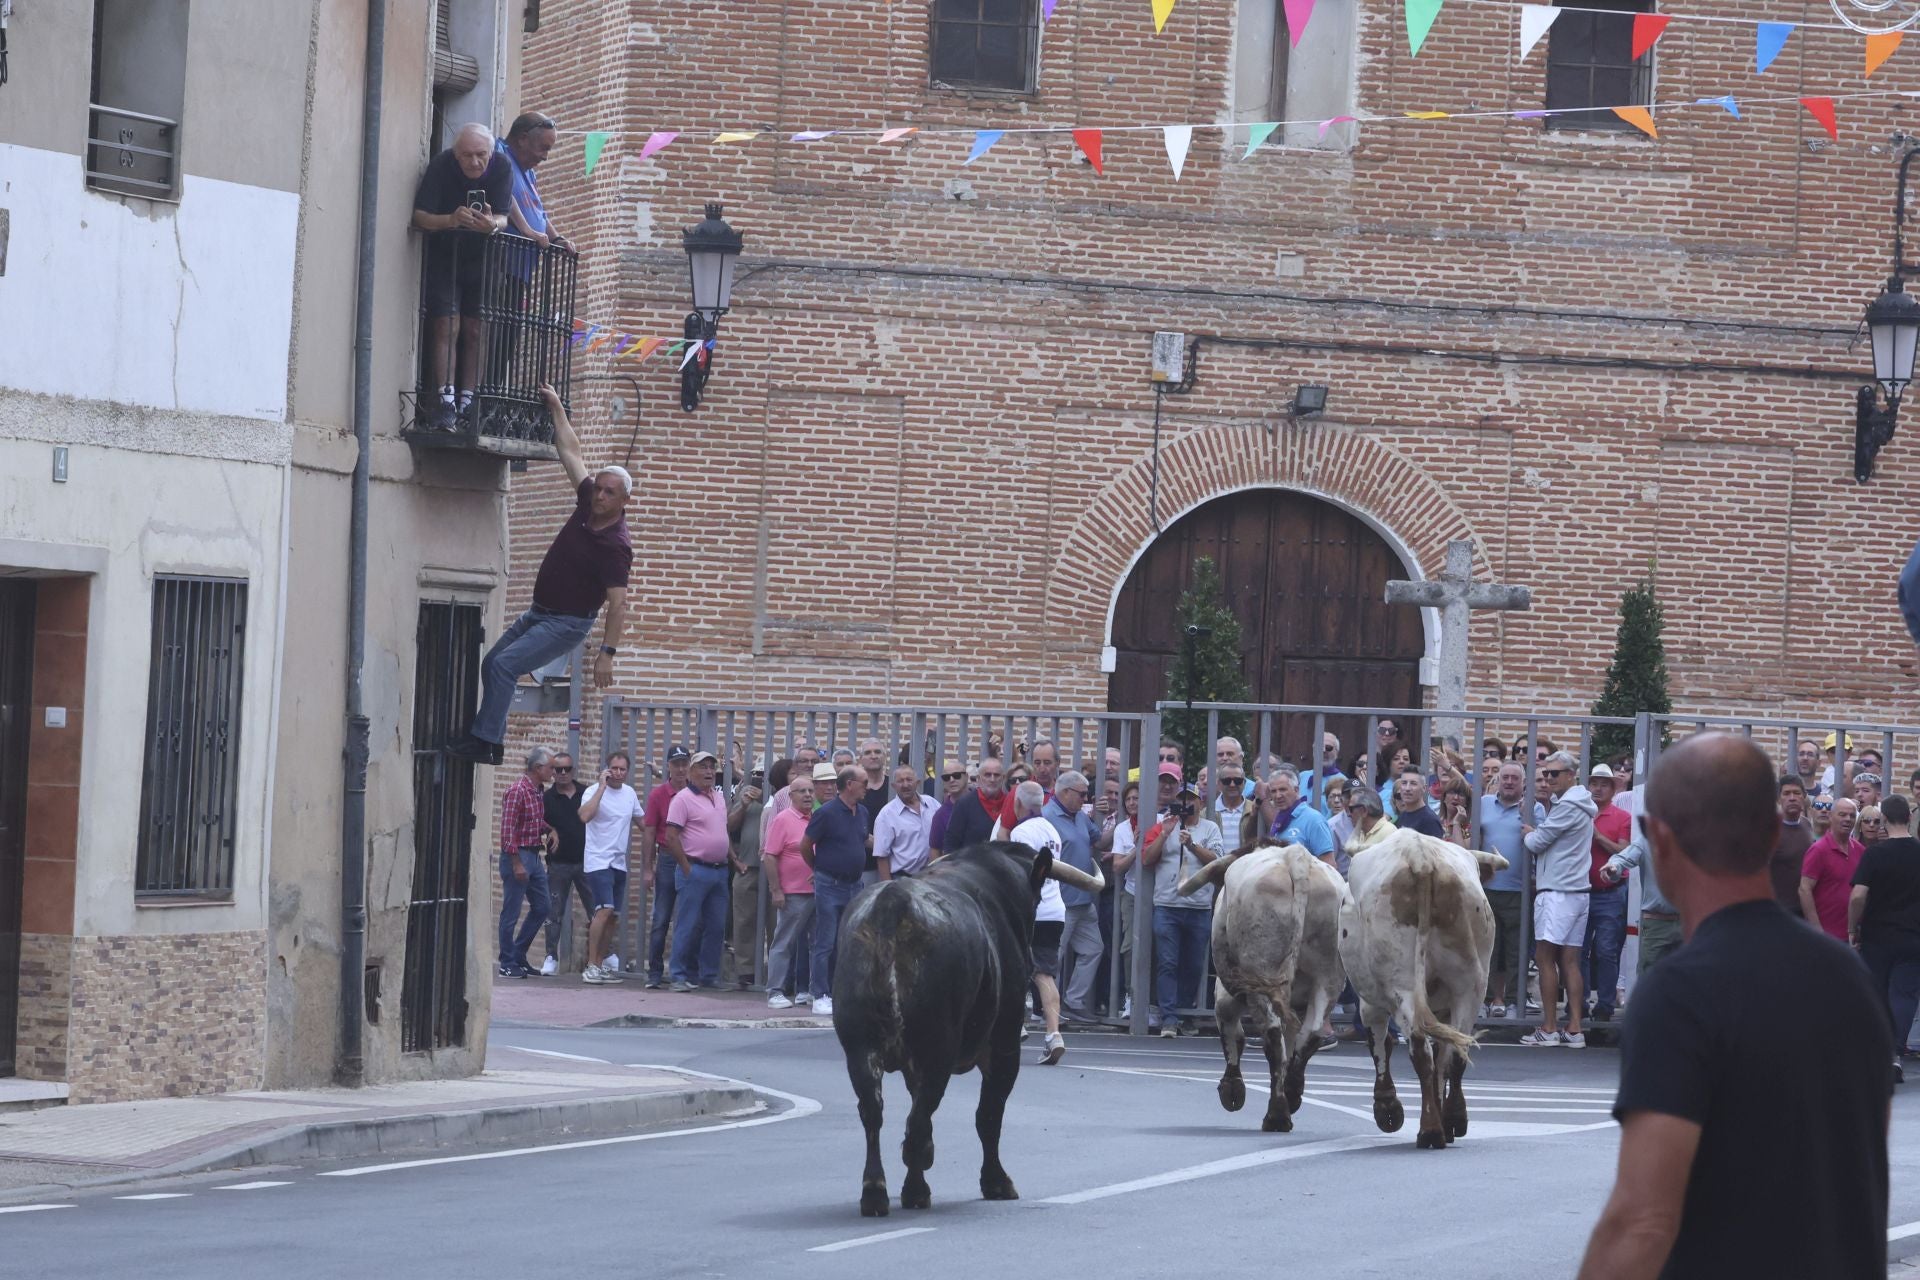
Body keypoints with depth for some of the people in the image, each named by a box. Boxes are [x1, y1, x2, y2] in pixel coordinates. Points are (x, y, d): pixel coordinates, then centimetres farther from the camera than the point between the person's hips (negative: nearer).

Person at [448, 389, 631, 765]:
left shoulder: (616, 546, -24)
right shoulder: (587, 504, -2)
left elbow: (618, 604, -26)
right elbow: (570, 451, 8)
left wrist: (607, 652, -31)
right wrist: (555, 407, 11)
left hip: (568, 623, -9)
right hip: (539, 613, 9)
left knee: (504, 665, -22)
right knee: (491, 664, 11)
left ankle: (484, 741, -21)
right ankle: (491, 741, 13)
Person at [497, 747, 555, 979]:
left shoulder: (538, 792, 12)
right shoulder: (518, 790, -15)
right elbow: (508, 831, -18)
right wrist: (517, 863, -21)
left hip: (534, 855, 9)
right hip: (517, 855, -9)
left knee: (541, 907, 12)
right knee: (511, 913, -2)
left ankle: (518, 956, 22)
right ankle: (507, 964, 4)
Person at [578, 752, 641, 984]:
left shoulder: (630, 793, 11)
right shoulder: (594, 791, -11)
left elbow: (640, 819, 28)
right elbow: (585, 815, -30)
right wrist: (602, 786, -25)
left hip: (620, 863, 7)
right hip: (599, 861, -7)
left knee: (612, 916, 9)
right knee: (604, 910, -20)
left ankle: (600, 964, 16)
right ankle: (591, 966, -19)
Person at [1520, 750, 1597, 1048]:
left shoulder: (1568, 807, -13)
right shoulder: (1581, 805, 18)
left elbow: (1537, 842, -10)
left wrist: (1527, 834, 10)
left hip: (1557, 892, -9)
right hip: (1576, 889, 9)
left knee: (1545, 956, -6)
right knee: (1569, 960, 7)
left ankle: (1549, 1028, -7)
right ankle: (1574, 1030, 4)